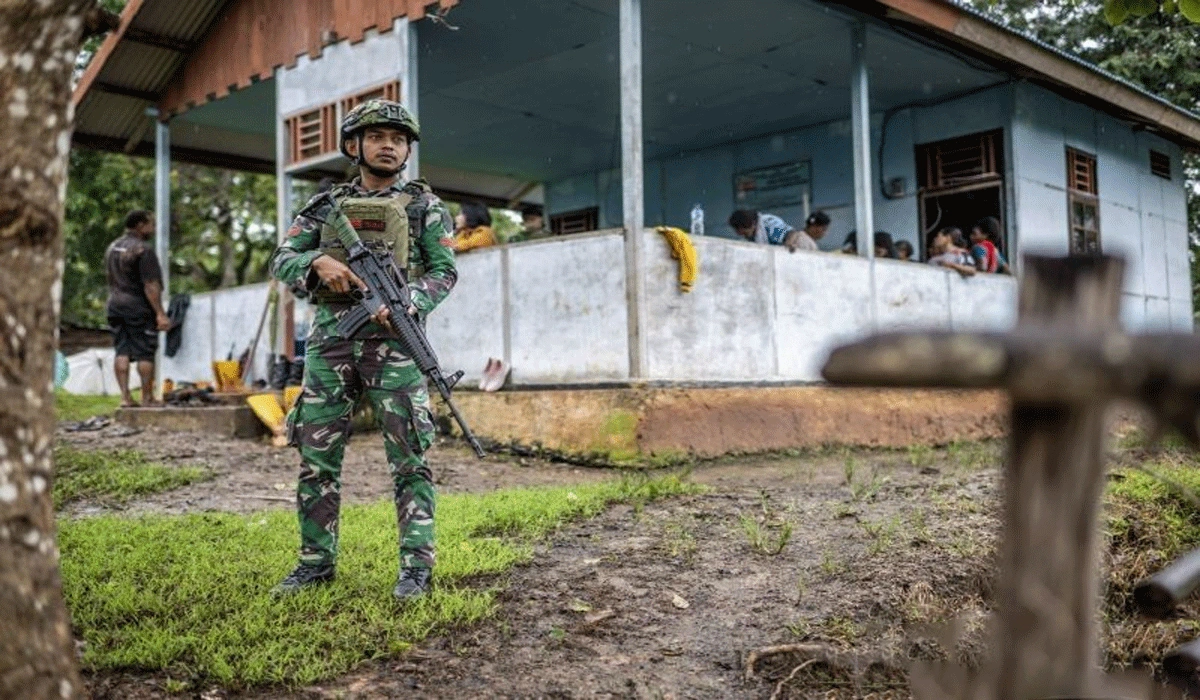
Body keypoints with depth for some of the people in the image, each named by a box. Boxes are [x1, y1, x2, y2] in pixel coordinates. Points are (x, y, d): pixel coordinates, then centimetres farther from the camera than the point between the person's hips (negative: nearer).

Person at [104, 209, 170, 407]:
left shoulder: (112, 248, 15)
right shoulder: (143, 249, -13)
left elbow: (110, 278, 21)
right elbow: (150, 285, -18)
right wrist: (160, 313, -18)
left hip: (115, 304, 8)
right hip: (138, 307, -8)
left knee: (122, 352, 6)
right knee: (145, 353, -3)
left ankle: (125, 396, 3)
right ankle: (147, 398, 0)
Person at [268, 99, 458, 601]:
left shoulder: (423, 204, 8)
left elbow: (444, 271, 2)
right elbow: (281, 261, 9)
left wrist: (403, 303, -17)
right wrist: (318, 261, -13)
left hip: (392, 338, -3)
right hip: (329, 339, 3)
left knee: (408, 458, -5)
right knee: (317, 457, 6)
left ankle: (416, 566, 1)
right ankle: (316, 561, 18)